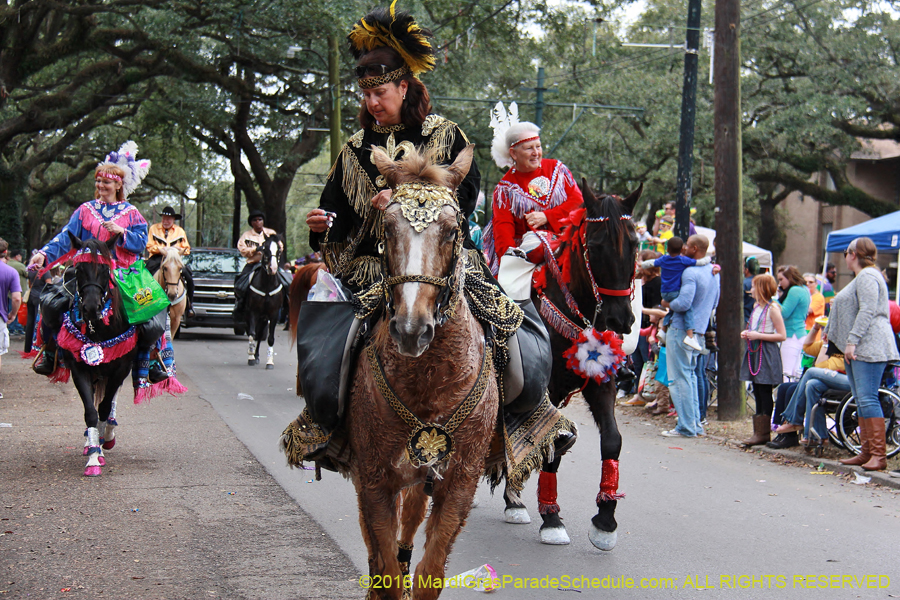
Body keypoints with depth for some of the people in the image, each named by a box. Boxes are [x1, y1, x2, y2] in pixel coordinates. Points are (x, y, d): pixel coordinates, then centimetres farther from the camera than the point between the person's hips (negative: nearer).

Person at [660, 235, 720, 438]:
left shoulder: (690, 272, -17)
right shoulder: (714, 272, 11)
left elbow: (683, 303, -25)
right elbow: (714, 303, 20)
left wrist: (668, 304, -7)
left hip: (682, 330, -9)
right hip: (700, 330, 9)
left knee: (680, 378, -5)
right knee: (690, 375, 16)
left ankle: (686, 427, -4)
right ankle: (695, 423, 17)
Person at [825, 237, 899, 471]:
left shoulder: (868, 277, -10)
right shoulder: (860, 278, 23)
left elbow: (867, 311, -20)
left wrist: (852, 341, -24)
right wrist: (831, 331, 32)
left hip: (869, 347, -11)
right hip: (857, 349, 11)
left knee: (868, 399, -14)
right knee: (861, 401, 9)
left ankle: (879, 455, -16)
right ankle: (866, 453, 11)